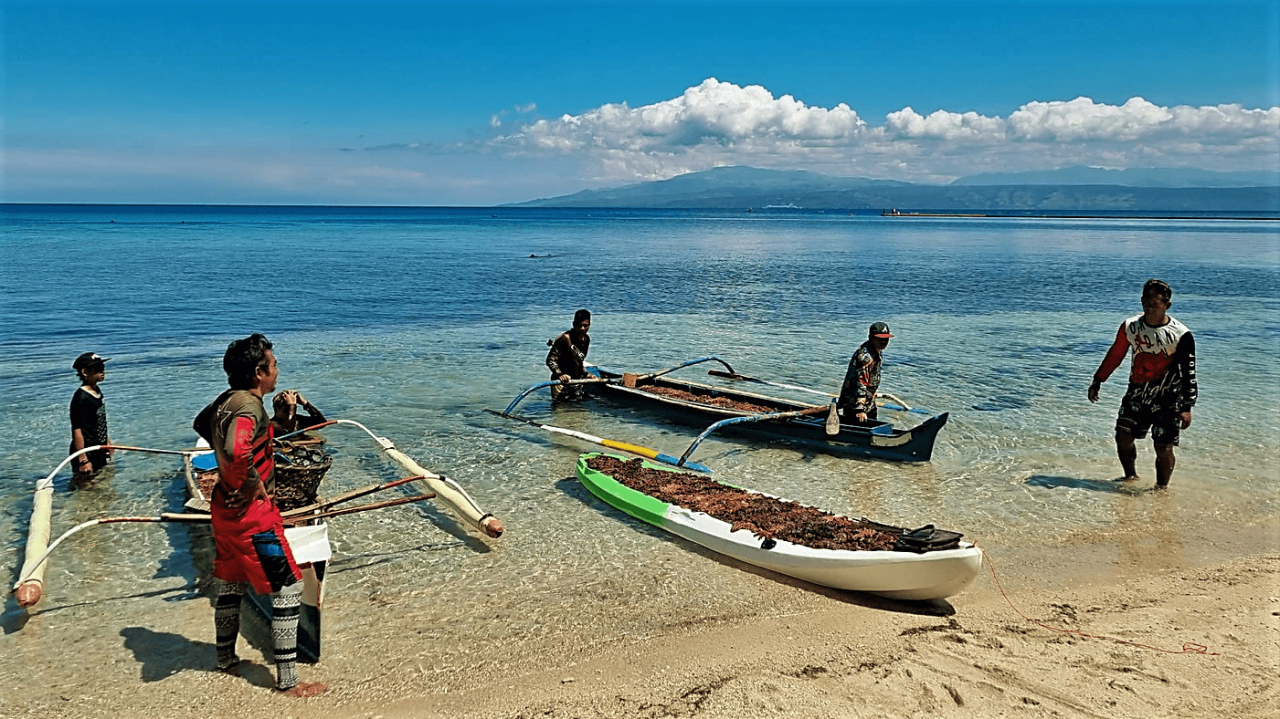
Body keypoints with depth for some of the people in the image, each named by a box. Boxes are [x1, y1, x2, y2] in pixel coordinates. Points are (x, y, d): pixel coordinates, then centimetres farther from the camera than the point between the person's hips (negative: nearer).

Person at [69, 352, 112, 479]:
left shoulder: (97, 391, 7)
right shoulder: (81, 398, -21)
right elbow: (77, 430, -24)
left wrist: (106, 440, 27)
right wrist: (83, 461, -26)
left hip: (99, 452, 9)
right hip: (86, 453, -9)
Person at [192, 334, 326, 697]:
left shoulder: (224, 401, 5)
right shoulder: (249, 407, -24)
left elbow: (200, 423, 27)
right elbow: (236, 452, -42)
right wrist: (254, 483, -26)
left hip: (225, 508, 10)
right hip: (252, 514, -10)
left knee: (230, 584, 24)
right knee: (288, 588, -2)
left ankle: (226, 659, 41)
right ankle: (288, 681, 2)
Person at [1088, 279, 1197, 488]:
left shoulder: (1181, 335, -11)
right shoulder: (1130, 327, -1)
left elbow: (1189, 373, -8)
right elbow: (1114, 356, 13)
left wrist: (1187, 407, -13)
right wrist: (1097, 381, 15)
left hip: (1167, 399, -3)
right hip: (1137, 394, 4)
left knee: (1163, 448, -5)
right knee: (1123, 437, 0)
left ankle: (1161, 487, 16)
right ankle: (1130, 475, 24)